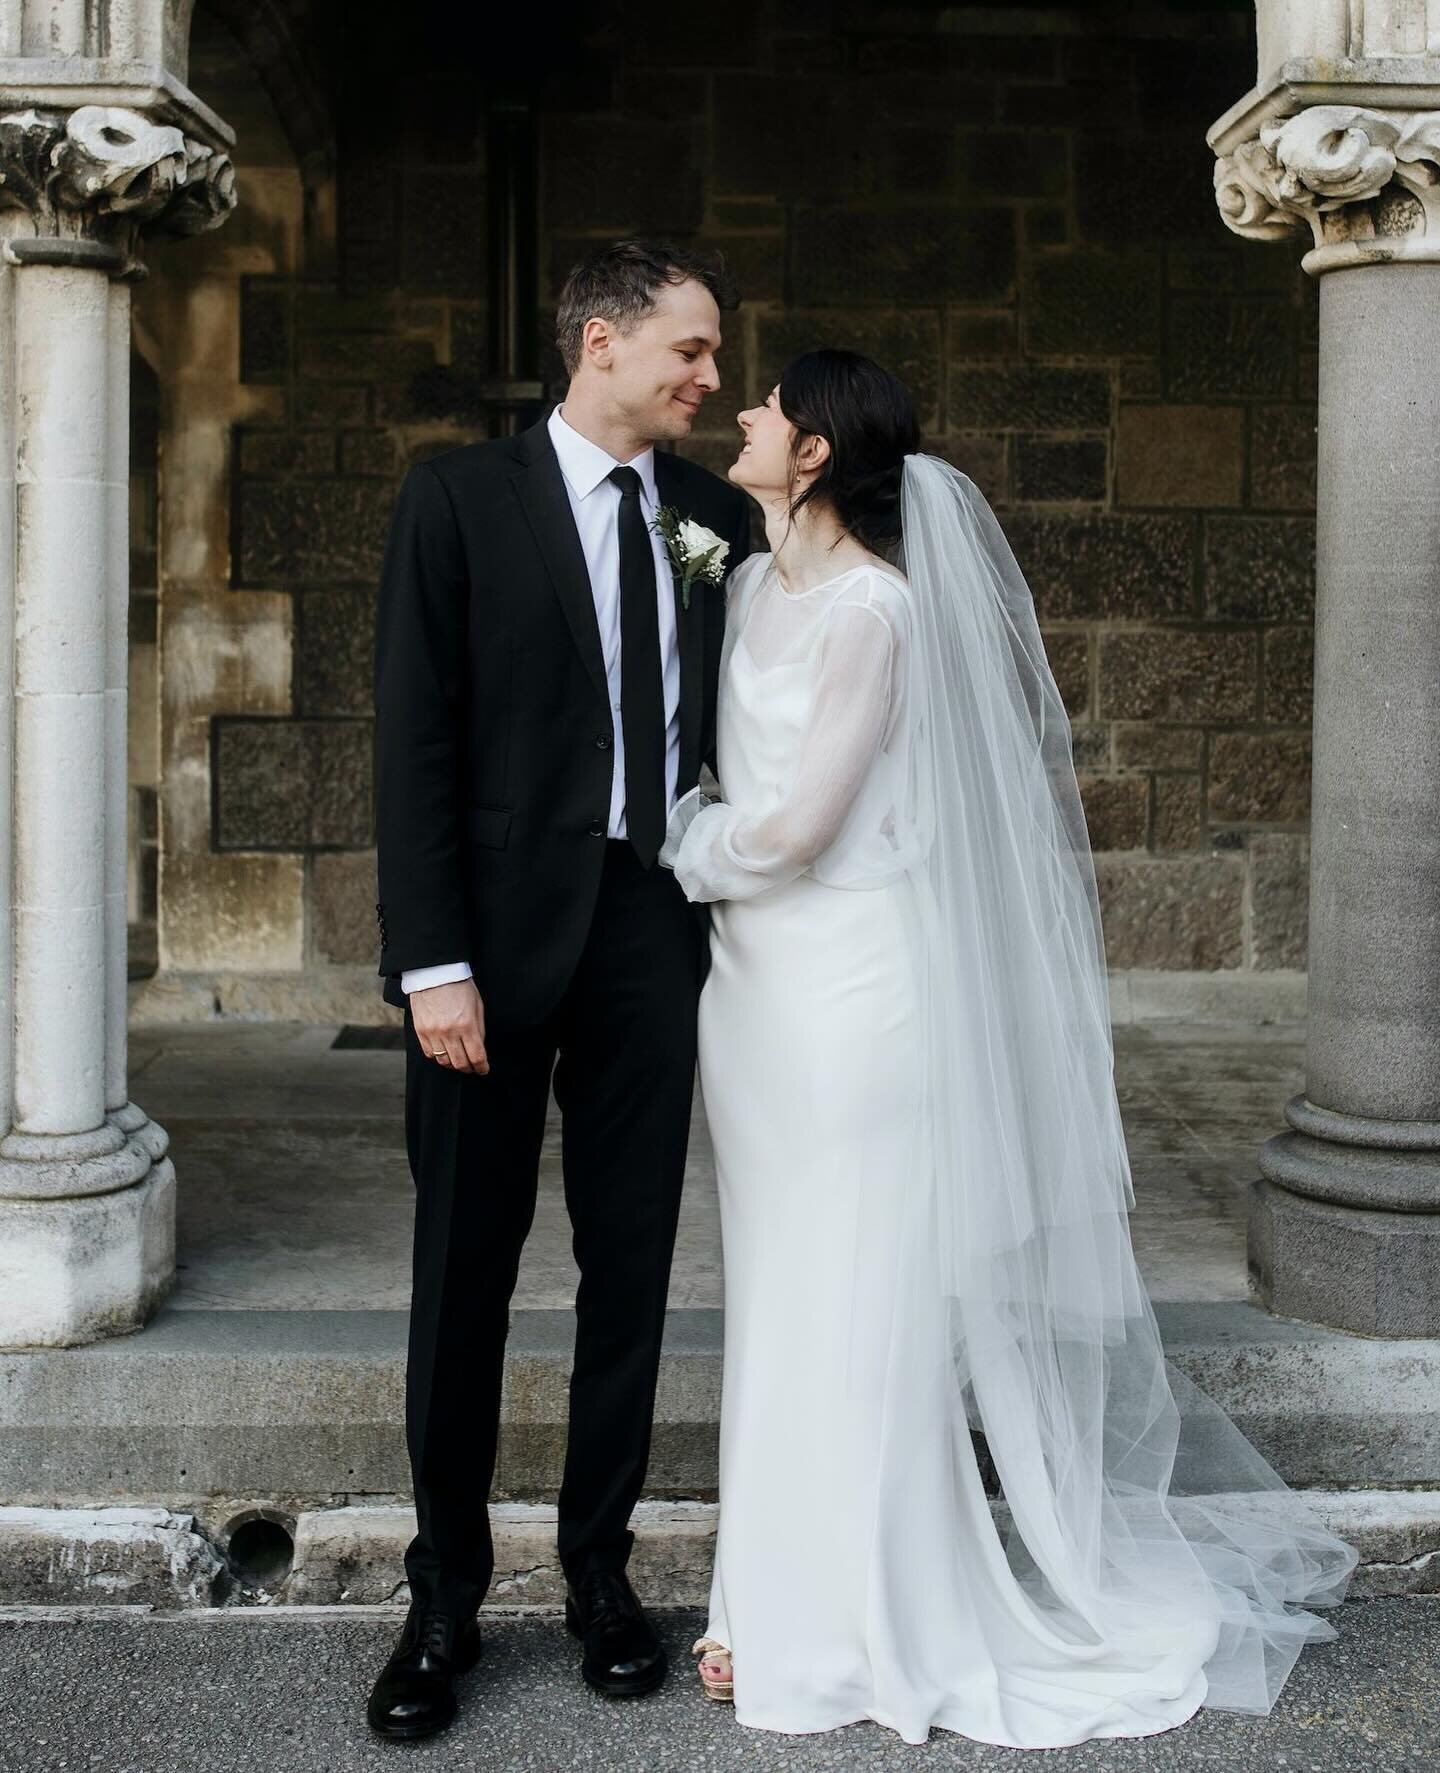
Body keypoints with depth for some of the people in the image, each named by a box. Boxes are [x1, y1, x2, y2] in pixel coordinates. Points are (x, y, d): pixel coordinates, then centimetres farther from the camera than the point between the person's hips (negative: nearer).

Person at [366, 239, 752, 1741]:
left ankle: (599, 1565, 26)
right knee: (464, 1267, 5)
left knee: (631, 1262, 10)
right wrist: (434, 962, -14)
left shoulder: (718, 519, 9)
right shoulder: (458, 498, -2)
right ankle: (443, 1599, 19)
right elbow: (414, 741, -8)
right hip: (496, 929, -3)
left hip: (651, 930, 4)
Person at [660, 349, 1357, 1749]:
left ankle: (866, 1630, 12)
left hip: (849, 987, -8)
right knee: (779, 1301, 14)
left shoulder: (877, 607, -15)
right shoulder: (753, 588, 10)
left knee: (857, 1305, 0)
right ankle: (786, 1602, 25)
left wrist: (682, 852, -1)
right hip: (756, 985, 8)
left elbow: (792, 824, -15)